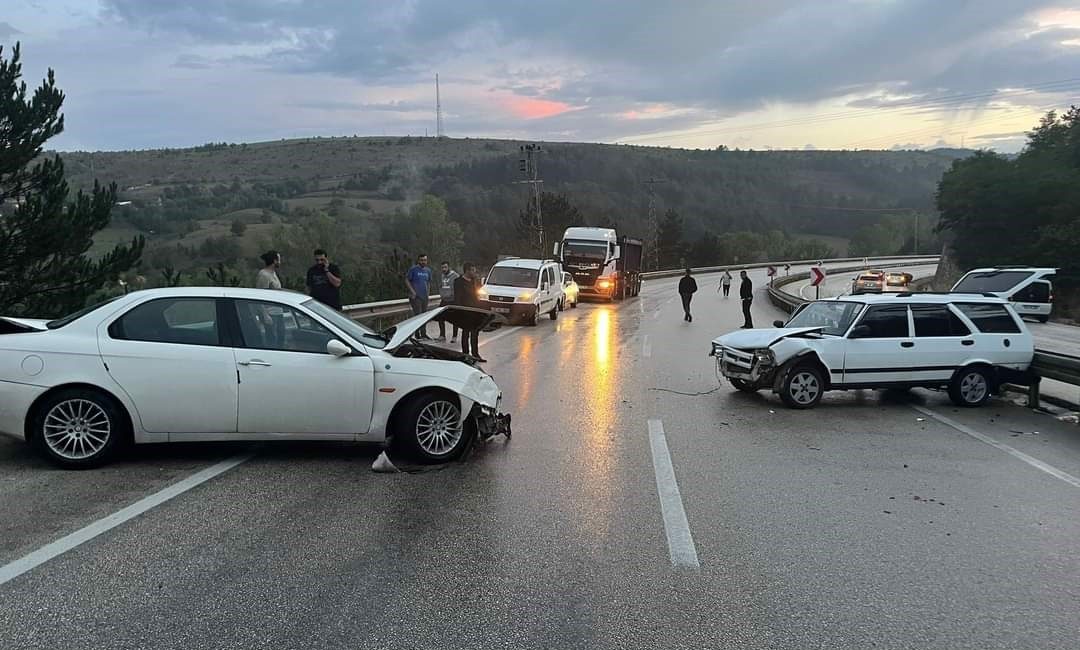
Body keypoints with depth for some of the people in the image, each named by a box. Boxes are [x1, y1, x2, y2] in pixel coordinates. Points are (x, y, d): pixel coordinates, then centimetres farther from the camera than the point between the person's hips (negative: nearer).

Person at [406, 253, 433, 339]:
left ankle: (423, 333, 21)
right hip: (416, 296, -6)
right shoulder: (413, 269, -6)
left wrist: (428, 292, 12)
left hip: (425, 296, 6)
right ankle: (417, 334, -6)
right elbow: (407, 280, -5)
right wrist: (412, 291, -12)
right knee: (417, 315, -10)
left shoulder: (428, 270, 12)